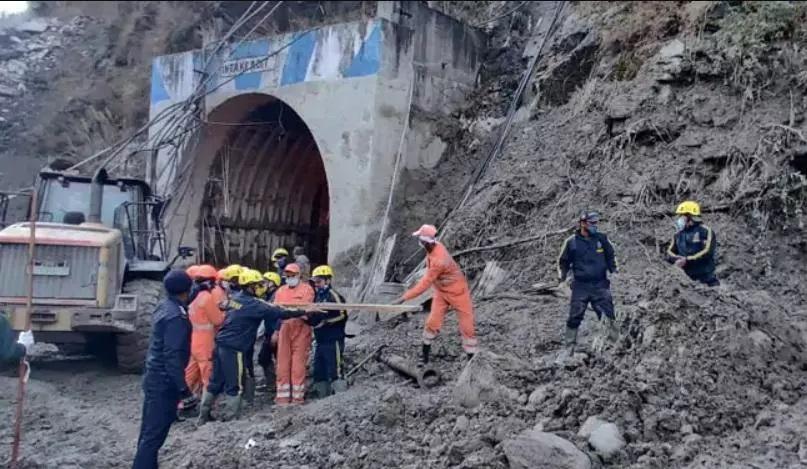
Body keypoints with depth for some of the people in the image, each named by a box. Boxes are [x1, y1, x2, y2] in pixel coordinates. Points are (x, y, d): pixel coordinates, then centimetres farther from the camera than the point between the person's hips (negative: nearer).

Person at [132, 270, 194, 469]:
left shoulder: (164, 306, 6)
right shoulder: (176, 317, -22)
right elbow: (173, 356, -25)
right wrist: (182, 386, -20)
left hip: (154, 376, 10)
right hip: (164, 380, -10)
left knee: (149, 430, 17)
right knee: (154, 433, -3)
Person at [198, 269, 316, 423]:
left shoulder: (236, 297, 10)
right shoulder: (252, 304, -15)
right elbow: (277, 312, -18)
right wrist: (304, 311, -16)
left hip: (221, 343, 9)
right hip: (233, 348, -9)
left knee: (216, 381, 16)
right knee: (234, 384, 1)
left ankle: (203, 415, 22)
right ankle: (230, 418, 6)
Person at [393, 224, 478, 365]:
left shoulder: (438, 260, -36)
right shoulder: (435, 246, -10)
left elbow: (425, 284, -31)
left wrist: (404, 297, -28)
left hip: (457, 292, -8)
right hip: (441, 292, 8)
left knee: (466, 327, 2)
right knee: (432, 323, 6)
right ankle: (425, 354, 21)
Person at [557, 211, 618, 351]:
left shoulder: (602, 239, 4)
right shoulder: (571, 242, -2)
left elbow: (610, 256, 18)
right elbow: (564, 261, 10)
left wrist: (613, 269, 3)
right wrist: (562, 274, -4)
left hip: (600, 284, 1)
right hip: (580, 286, -1)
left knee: (607, 313, -1)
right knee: (575, 316, 0)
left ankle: (613, 340, 9)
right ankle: (570, 343, 10)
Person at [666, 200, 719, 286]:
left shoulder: (705, 231, -4)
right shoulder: (678, 234, 11)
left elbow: (707, 253, -14)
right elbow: (670, 253, 8)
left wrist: (687, 260, -20)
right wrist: (677, 259, -15)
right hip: (686, 278, 4)